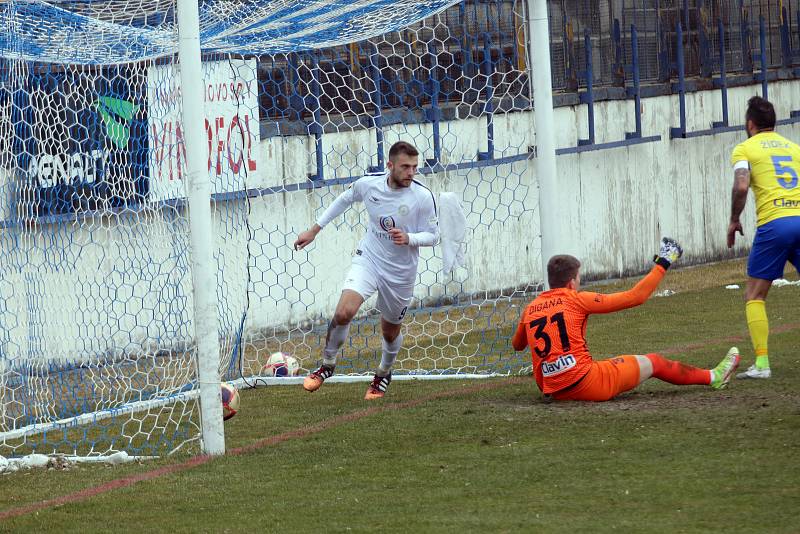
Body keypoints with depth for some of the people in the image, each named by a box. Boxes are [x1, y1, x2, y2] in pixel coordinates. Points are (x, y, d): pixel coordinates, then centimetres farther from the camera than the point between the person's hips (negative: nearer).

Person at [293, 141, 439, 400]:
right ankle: (327, 365, 1)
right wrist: (315, 229, 15)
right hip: (367, 260, 0)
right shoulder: (368, 184, -10)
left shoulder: (423, 196, -16)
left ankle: (384, 373, 46)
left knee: (390, 332, 14)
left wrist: (409, 239, -28)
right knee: (343, 313, -22)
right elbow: (345, 199, 12)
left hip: (401, 272, 0)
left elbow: (432, 235, -6)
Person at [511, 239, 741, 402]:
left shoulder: (530, 309, 7)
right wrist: (663, 265, 7)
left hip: (551, 390, 5)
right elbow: (635, 297, -4)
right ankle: (713, 377, 31)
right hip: (587, 384, -5)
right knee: (653, 362, 14)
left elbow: (517, 345, 26)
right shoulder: (576, 299, -7)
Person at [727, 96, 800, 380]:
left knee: (754, 295, 6)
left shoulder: (745, 149, 6)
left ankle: (762, 363, -6)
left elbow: (741, 186, -10)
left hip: (773, 224, -4)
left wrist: (734, 220, 3)